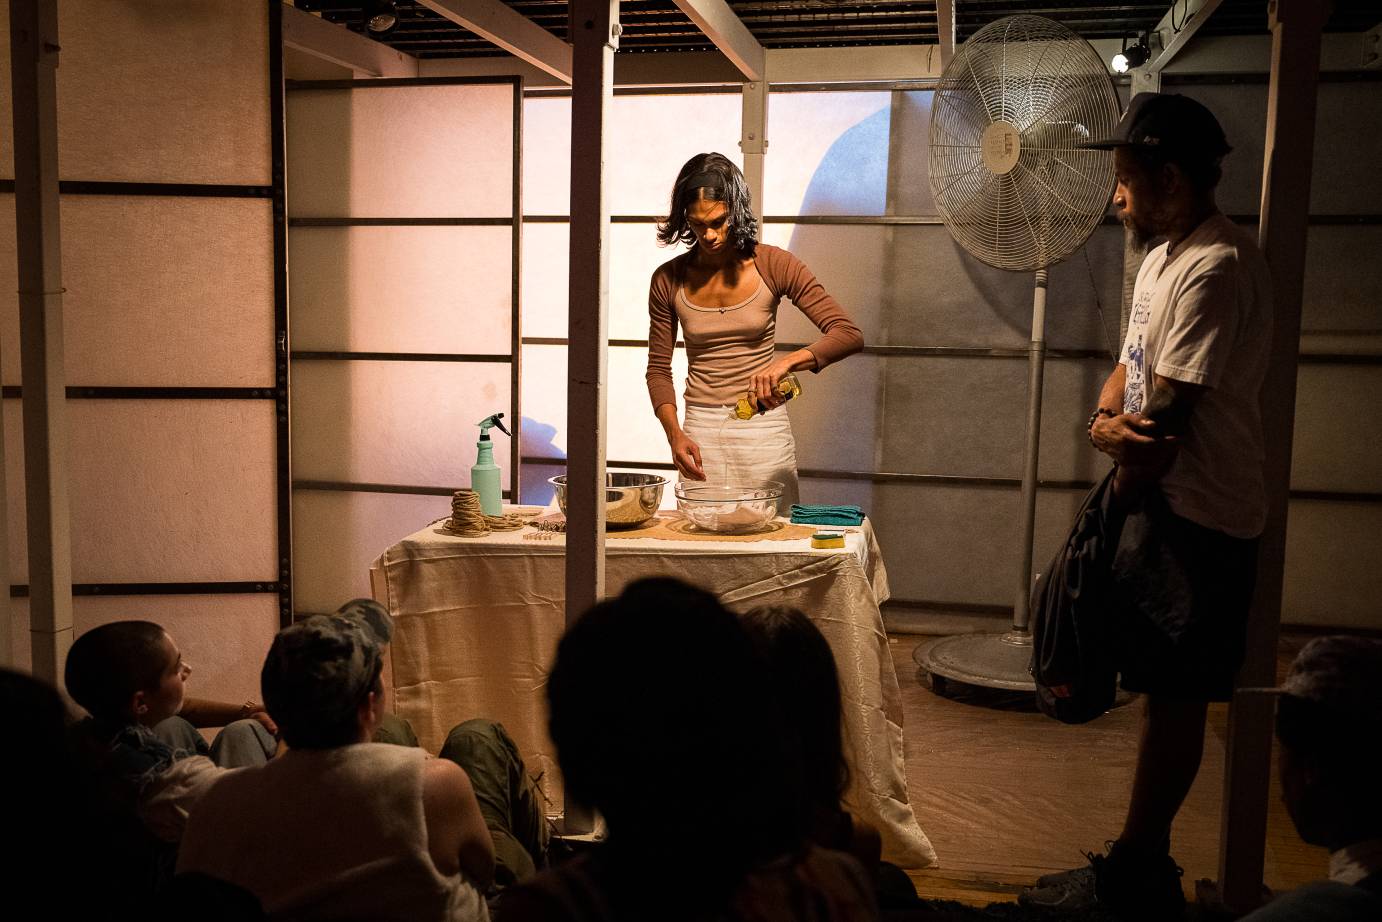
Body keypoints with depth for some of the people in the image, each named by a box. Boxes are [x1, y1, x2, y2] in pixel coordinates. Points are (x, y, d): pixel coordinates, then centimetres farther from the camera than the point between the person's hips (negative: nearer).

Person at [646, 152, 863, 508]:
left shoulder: (773, 265, -6)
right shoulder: (669, 280, -2)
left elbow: (849, 334, -12)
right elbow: (659, 368, 6)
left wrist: (787, 362, -29)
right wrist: (675, 434, -10)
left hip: (764, 428, -1)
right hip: (700, 431, 1)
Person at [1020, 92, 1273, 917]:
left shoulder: (1215, 268, -19)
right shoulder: (1167, 256, 13)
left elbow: (1168, 415, -21)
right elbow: (1129, 372, 12)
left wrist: (1121, 501, -8)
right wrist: (1106, 422, -10)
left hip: (1199, 516, -10)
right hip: (1166, 502, 10)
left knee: (1175, 694, 1)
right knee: (1163, 689, 15)